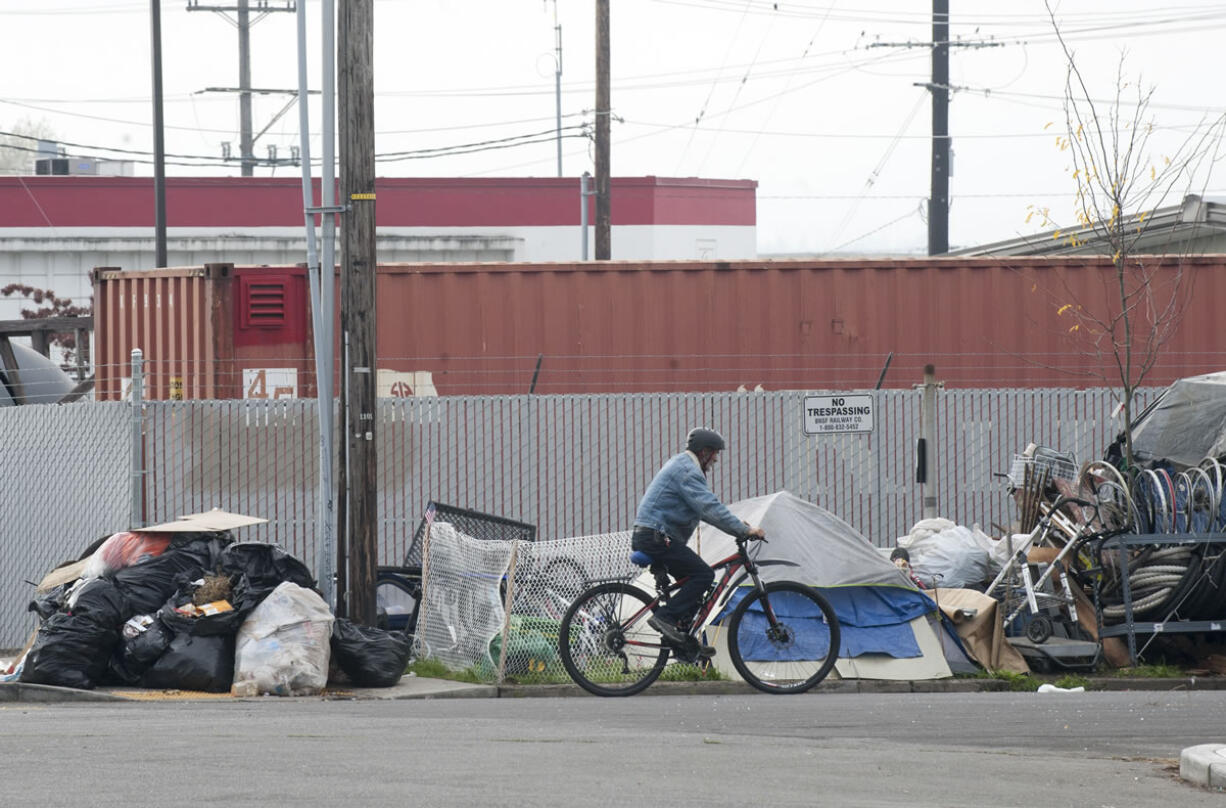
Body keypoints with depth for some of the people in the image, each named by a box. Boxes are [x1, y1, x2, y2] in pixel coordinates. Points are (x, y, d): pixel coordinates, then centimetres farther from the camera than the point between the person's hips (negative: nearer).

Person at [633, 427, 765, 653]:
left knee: (693, 581, 14)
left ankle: (686, 642, 11)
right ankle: (665, 616, -19)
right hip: (657, 537, -11)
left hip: (645, 535, 11)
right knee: (703, 574, -14)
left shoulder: (680, 465, 22)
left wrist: (737, 525, 21)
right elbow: (710, 508, -22)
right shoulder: (687, 470, -14)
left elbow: (703, 507, 28)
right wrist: (743, 530, -19)